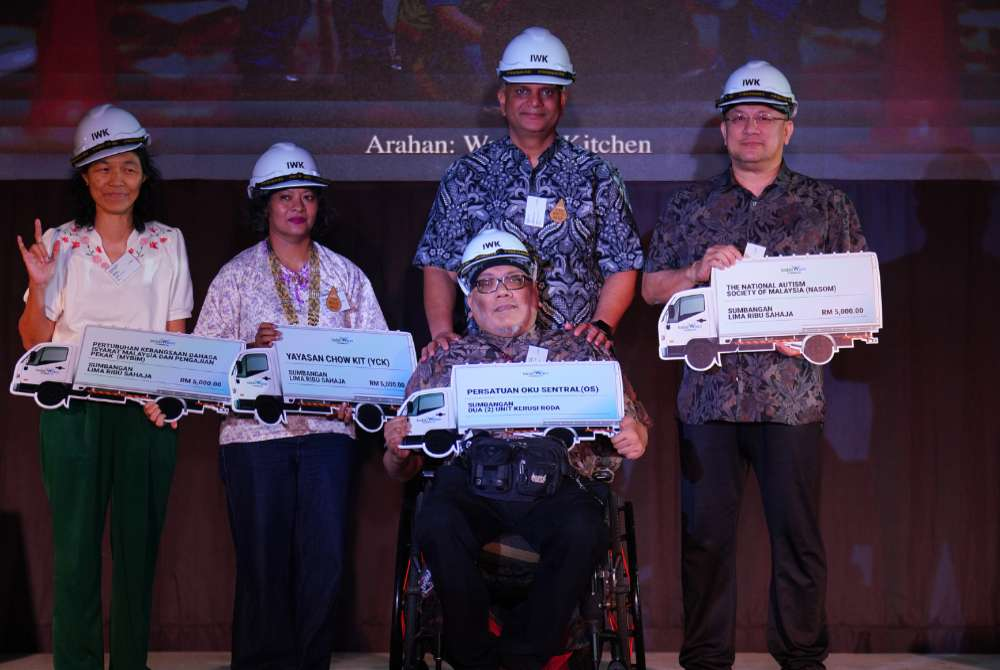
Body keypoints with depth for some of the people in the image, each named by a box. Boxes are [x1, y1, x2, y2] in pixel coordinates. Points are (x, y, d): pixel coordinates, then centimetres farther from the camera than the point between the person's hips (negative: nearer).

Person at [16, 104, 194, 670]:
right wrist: (39, 285, -12)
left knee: (139, 546, 1)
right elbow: (35, 342, 5)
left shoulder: (167, 244, 8)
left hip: (147, 412, 1)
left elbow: (177, 337, 7)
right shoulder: (59, 244, 6)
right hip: (73, 411, 0)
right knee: (76, 547, -3)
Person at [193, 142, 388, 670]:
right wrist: (252, 348, -17)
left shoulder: (345, 274, 12)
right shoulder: (237, 275, 6)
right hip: (256, 430, -2)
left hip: (327, 429, 2)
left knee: (325, 557, -3)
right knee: (263, 562, -1)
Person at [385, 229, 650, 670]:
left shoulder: (580, 353, 23)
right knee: (437, 524, -34)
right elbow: (401, 471, 20)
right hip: (470, 481, 0)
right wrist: (397, 451, -4)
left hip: (556, 483, 0)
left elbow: (628, 419, 18)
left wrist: (633, 437, -6)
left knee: (583, 530, -34)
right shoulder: (444, 361, 23)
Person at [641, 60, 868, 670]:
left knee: (798, 534, 3)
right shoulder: (688, 208, 12)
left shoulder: (826, 205, 8)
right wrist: (698, 270, -8)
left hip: (791, 394, -1)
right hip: (709, 389, 1)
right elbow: (651, 287, 11)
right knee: (705, 533, 3)